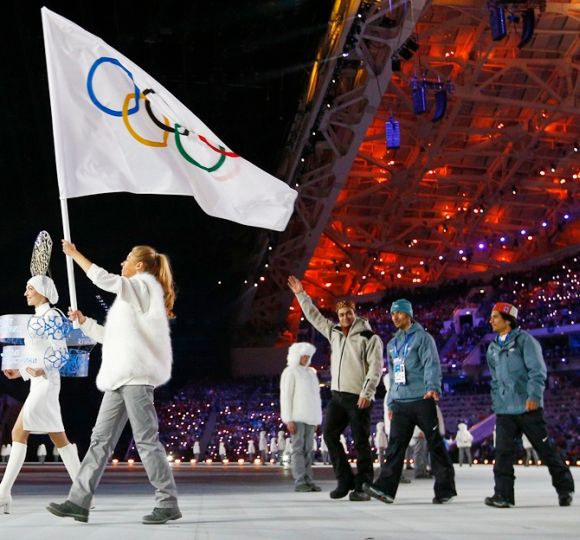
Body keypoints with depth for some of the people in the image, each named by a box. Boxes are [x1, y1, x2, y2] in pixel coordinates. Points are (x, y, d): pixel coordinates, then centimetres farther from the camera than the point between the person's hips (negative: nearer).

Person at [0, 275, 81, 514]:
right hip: (38, 382, 10)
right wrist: (20, 371, 12)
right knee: (58, 437, 8)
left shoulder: (51, 316, -8)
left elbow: (61, 352, -15)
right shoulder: (38, 317, 18)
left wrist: (41, 370, -27)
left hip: (46, 382, -10)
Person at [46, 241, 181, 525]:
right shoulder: (131, 298, 27)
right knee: (101, 439, 5)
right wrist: (84, 322, 23)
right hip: (121, 376, 10)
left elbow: (103, 279, -13)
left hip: (136, 374, -10)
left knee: (146, 439, -9)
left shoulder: (145, 285, 0)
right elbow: (111, 336, 29)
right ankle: (79, 501, 5)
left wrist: (74, 253, -4)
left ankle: (168, 503, -4)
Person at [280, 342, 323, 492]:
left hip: (309, 417, 7)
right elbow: (285, 396, -9)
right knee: (299, 449, -6)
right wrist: (289, 420, -15)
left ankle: (308, 481, 8)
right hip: (297, 417, -6)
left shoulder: (310, 373, 16)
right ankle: (299, 482, -5)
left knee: (308, 450, 6)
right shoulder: (290, 372, -5)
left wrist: (317, 418, 13)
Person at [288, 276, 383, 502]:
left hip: (358, 398, -6)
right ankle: (345, 480, 10)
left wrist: (367, 393, -19)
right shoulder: (334, 332, 13)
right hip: (337, 395, 6)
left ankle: (362, 487, 4)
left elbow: (376, 367, -11)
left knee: (361, 442, -3)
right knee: (329, 434, 1)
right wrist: (301, 294, 22)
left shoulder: (369, 337, -5)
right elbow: (314, 316, 23)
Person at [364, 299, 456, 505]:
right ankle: (386, 487, -8)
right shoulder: (392, 344, 20)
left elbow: (432, 364, -14)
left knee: (435, 444, 1)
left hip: (423, 401, -6)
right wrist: (391, 402, 19)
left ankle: (445, 488, 10)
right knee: (395, 444, -3)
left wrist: (433, 387, -30)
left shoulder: (422, 337, -1)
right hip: (400, 403, 6)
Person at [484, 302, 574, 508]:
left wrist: (534, 395, -21)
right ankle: (503, 495, -2)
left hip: (528, 407, -5)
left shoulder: (524, 340, -5)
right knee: (503, 452, -5)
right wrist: (496, 402, 16)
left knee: (545, 449, 5)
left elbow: (537, 370, -12)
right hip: (504, 410, 5)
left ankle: (565, 488, 22)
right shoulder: (492, 348, 15)